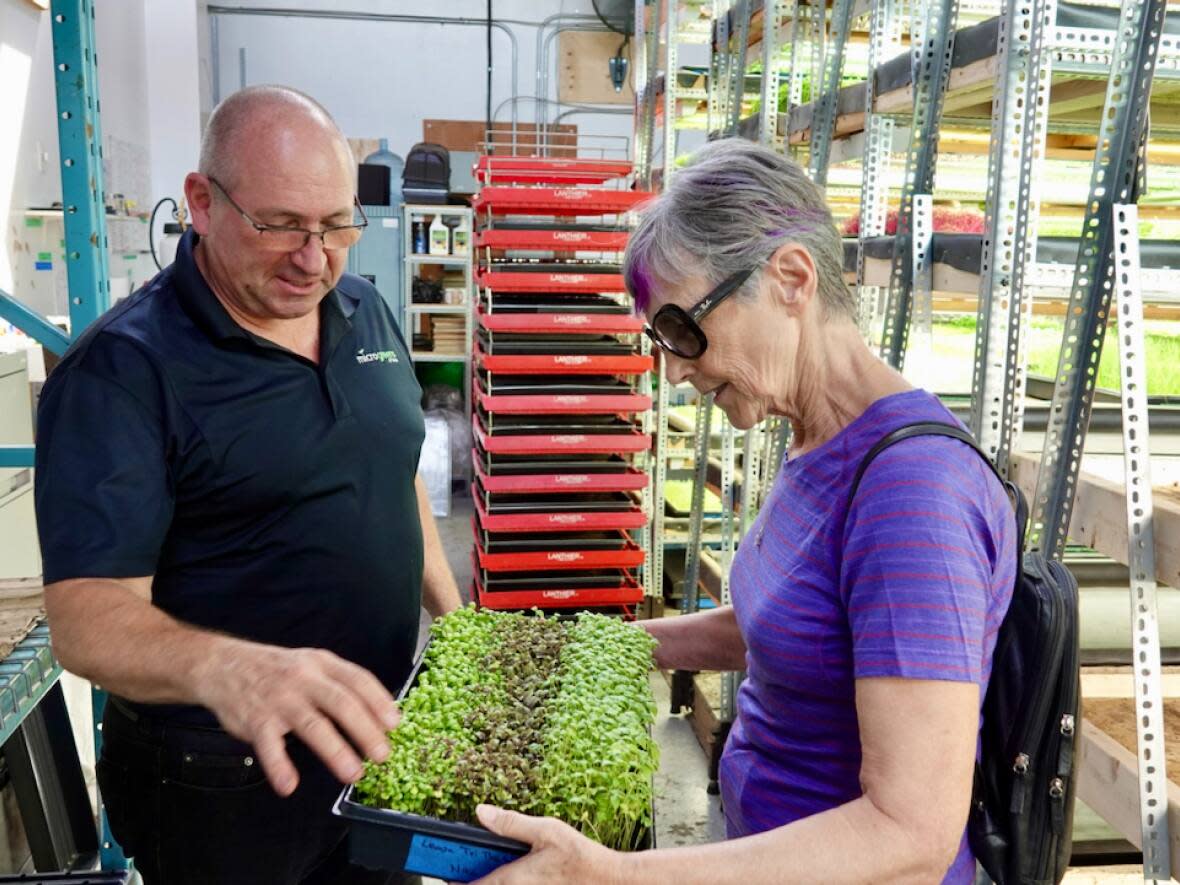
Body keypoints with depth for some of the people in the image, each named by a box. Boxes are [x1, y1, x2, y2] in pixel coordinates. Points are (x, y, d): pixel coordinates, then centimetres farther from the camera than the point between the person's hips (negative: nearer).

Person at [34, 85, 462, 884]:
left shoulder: (366, 311, 0)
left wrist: (454, 616, 10)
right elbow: (87, 616, -27)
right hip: (224, 785, -5)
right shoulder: (123, 370, -20)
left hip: (376, 735, 6)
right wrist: (227, 668, -46)